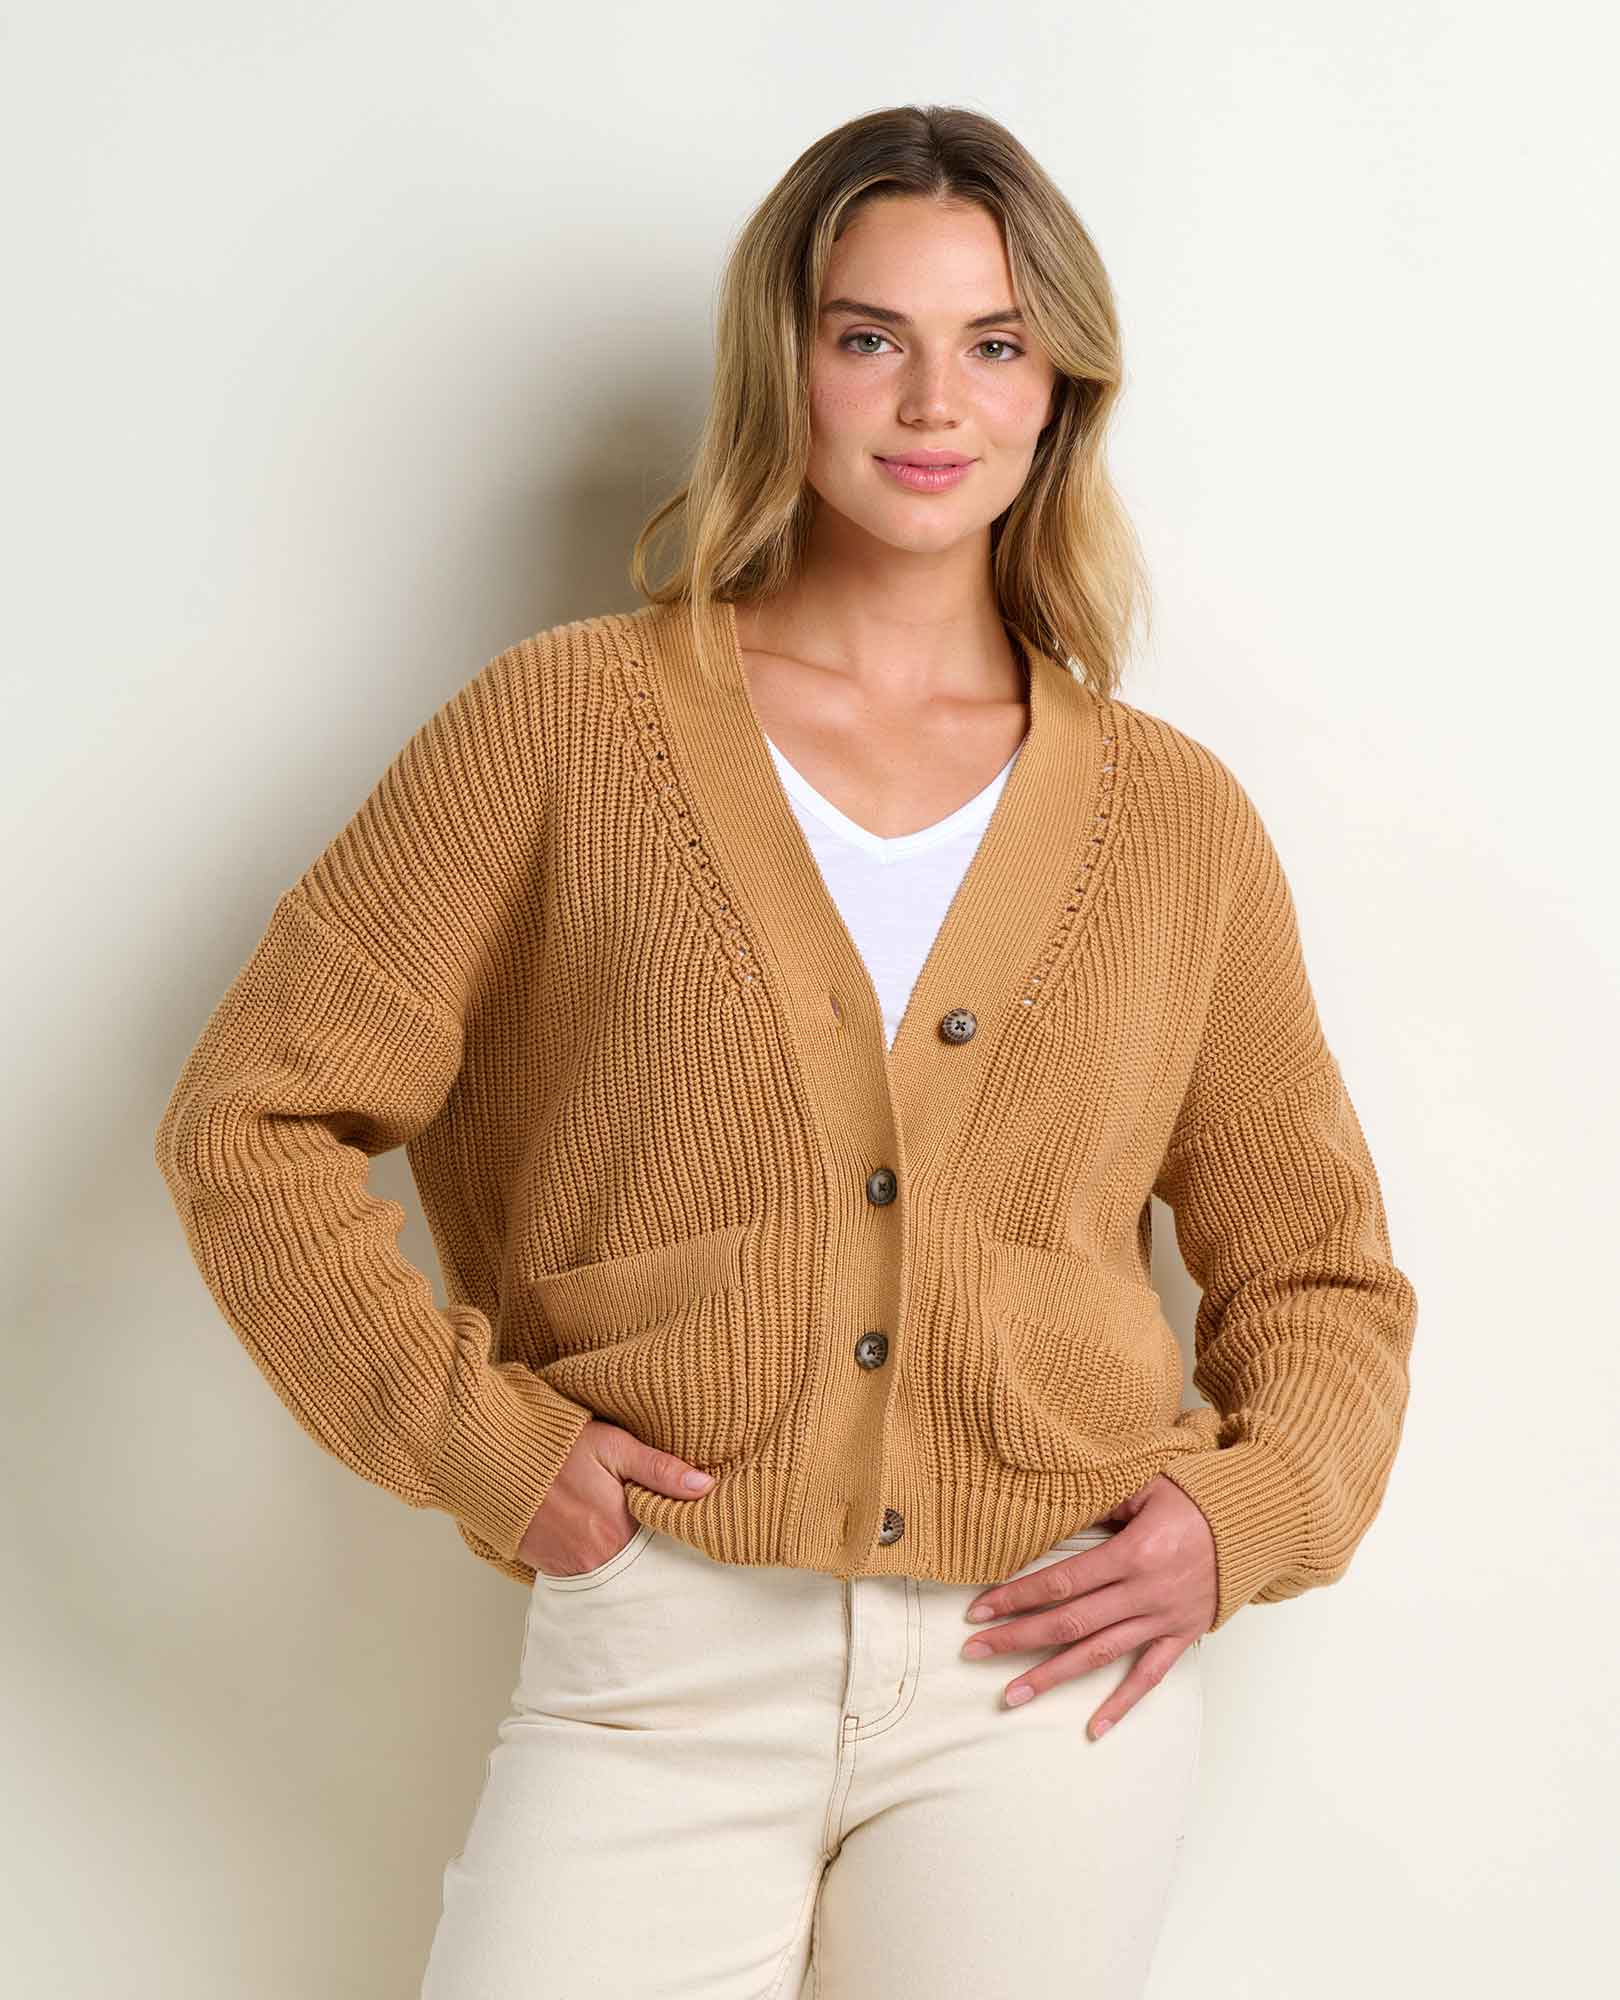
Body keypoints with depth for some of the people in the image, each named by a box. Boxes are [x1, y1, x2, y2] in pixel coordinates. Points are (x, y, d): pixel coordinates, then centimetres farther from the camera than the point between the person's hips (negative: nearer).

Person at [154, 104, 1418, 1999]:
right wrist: (483, 1438, -6)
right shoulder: (567, 724, 2)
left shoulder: (1175, 818, 8)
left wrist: (1247, 1515, -1)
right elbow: (251, 1119, 3)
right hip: (656, 1659, -1)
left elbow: (1316, 1272, 17)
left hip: (1049, 1667, 2)